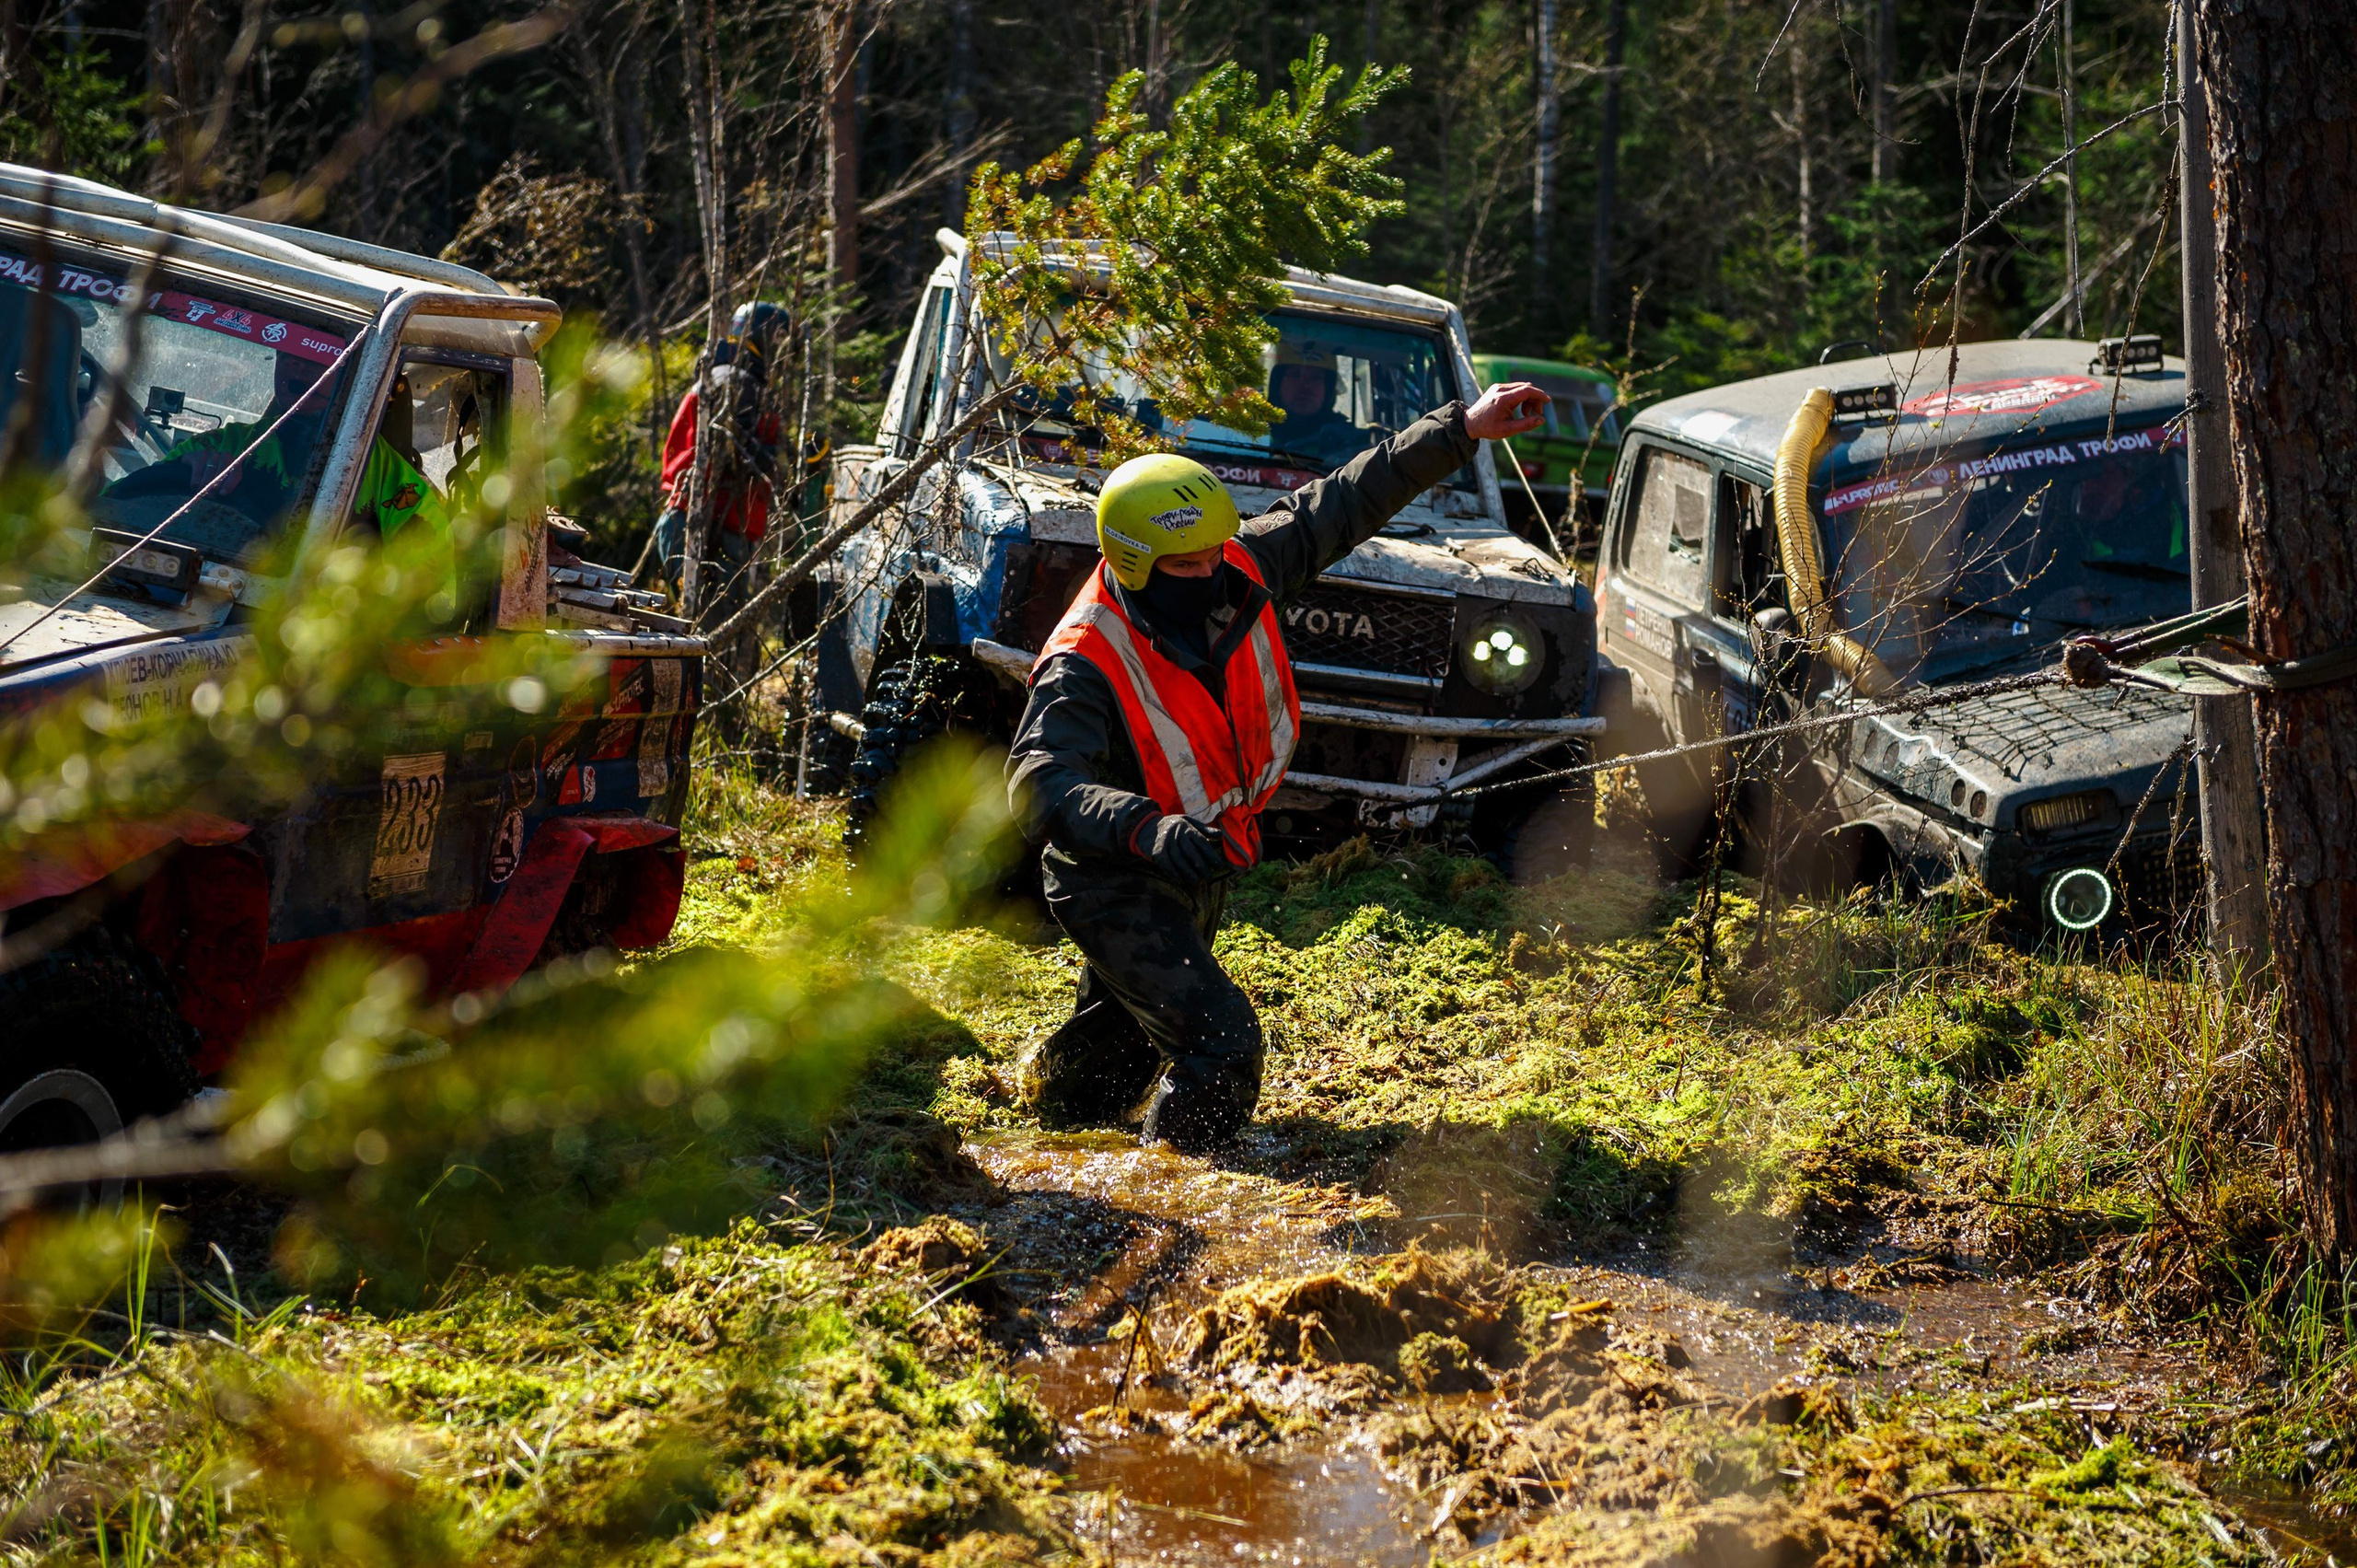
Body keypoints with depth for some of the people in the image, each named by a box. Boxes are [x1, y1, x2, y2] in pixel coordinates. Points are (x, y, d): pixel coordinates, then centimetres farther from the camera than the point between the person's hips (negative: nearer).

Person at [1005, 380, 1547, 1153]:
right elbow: (1040, 785, -44)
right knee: (1220, 1041, -19)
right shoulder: (1086, 667, -32)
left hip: (1204, 863, 7)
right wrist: (1149, 831, -61)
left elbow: (1346, 505, -6)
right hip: (1116, 882, -7)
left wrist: (1463, 428, -8)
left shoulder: (1238, 573, -15)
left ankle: (1049, 1093, 53)